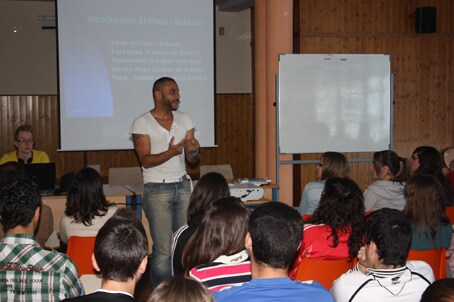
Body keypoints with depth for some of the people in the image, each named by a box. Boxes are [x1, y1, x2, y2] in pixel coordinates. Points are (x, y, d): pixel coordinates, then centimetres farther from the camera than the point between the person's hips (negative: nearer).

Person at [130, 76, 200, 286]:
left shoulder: (184, 120, 10)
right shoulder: (142, 123, -4)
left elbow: (192, 160, 10)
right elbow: (146, 160, -11)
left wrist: (193, 152, -14)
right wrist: (170, 153, -27)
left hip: (182, 186, 5)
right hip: (157, 189, -4)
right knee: (163, 250, -5)